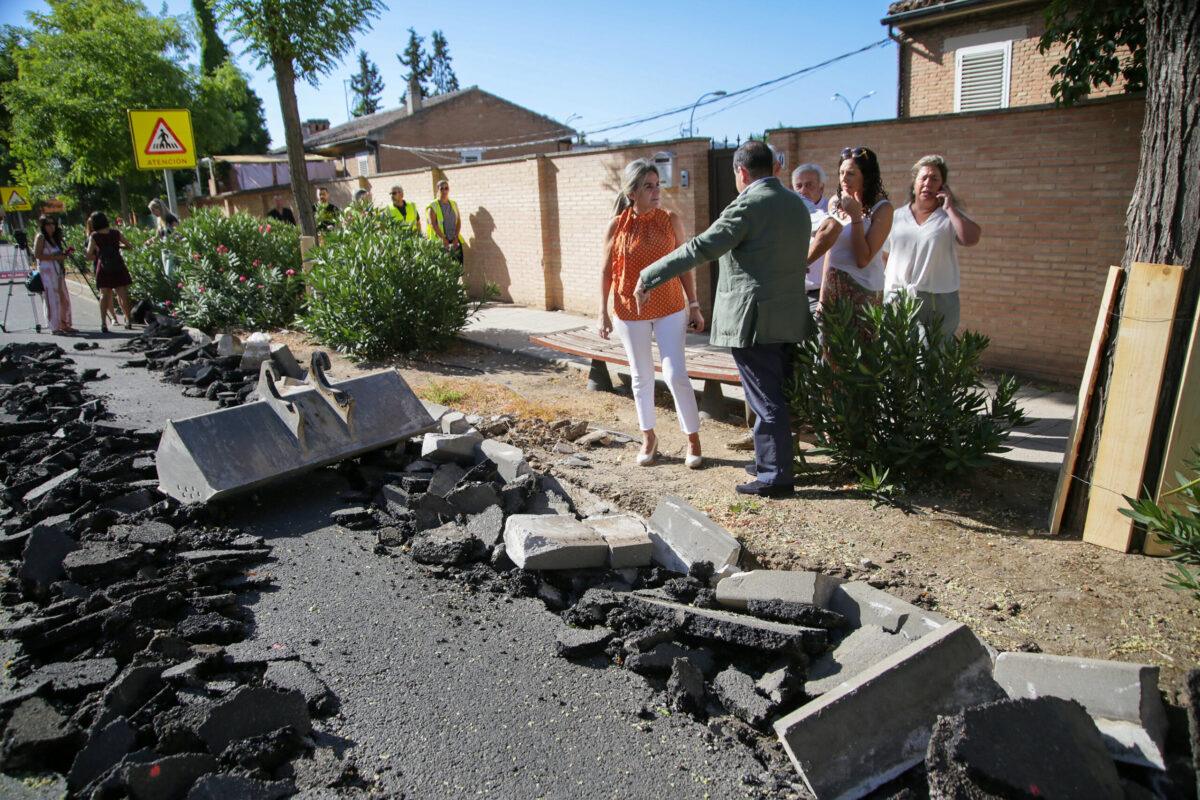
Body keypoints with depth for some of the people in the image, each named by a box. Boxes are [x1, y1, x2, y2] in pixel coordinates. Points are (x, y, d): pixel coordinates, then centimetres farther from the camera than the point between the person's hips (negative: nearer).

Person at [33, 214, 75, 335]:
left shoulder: (54, 238, 18)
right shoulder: (41, 237, -4)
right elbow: (37, 254, -12)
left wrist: (64, 253, 6)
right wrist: (56, 257, -17)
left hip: (58, 270, 8)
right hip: (47, 270, -8)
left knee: (64, 298, 8)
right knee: (53, 299, -9)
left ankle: (64, 325, 16)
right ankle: (54, 328, -7)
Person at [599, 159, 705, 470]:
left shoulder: (670, 220, -3)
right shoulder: (617, 225, -5)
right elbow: (606, 271, 1)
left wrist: (694, 306, 1)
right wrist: (603, 312, -3)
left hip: (670, 309, 0)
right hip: (631, 311, 1)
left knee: (676, 375, -5)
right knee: (642, 377, 12)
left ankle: (693, 440, 11)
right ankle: (648, 438, 29)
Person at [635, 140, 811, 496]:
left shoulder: (746, 206, -15)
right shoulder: (797, 203, 12)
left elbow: (700, 248, -20)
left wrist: (650, 276, -16)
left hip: (754, 320, -9)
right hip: (790, 317, 9)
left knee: (766, 401, -2)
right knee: (778, 396, 17)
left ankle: (775, 476, 5)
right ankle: (772, 461, 30)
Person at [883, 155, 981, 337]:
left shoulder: (951, 217, 6)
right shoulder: (897, 216, 13)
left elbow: (971, 239, -15)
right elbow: (884, 255, 17)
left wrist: (949, 208, -8)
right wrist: (879, 287, 11)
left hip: (937, 303, -1)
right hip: (895, 299, 2)